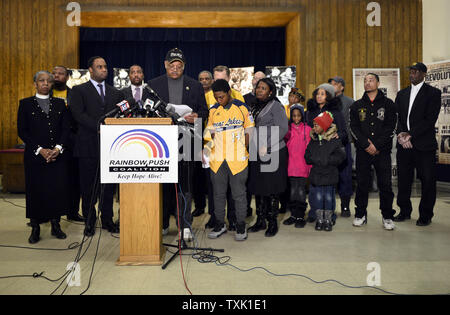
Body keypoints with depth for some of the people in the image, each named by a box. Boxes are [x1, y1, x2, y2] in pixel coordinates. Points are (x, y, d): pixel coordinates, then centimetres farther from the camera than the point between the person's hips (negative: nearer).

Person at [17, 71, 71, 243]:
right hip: (35, 155, -1)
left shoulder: (60, 103, 12)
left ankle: (55, 225, 14)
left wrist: (58, 148, -10)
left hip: (58, 155, 2)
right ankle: (35, 228, 13)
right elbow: (22, 131, 0)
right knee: (35, 189, 2)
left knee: (58, 188, 0)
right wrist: (40, 149, -11)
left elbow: (66, 128, 5)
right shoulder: (26, 104, 6)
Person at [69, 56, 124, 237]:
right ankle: (89, 222, 16)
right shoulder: (79, 91, 4)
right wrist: (99, 126, -18)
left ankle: (107, 220, 19)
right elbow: (78, 114, -9)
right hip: (89, 146, -3)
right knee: (88, 186, 4)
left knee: (108, 185, 8)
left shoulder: (115, 93, 17)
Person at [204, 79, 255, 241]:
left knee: (239, 194, 4)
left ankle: (241, 227, 16)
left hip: (238, 159, -3)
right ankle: (220, 224, 25)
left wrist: (244, 149, -3)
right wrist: (209, 144, -4)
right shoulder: (213, 111, 9)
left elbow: (249, 130, 6)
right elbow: (210, 132, 13)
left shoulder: (242, 107, 1)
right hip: (217, 159, 3)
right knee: (218, 193, 11)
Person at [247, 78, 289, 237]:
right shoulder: (256, 107, 16)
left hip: (272, 153, -6)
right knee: (260, 188, 9)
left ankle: (273, 222, 10)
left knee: (272, 189, -1)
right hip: (257, 154, 6)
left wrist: (266, 146, -17)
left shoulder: (275, 106, -5)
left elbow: (283, 129, -13)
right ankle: (261, 221, 18)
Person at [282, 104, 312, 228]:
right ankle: (294, 215, 21)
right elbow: (284, 145, 9)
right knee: (293, 191, 10)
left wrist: (310, 166, -5)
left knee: (301, 191, 1)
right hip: (291, 166, 2)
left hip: (303, 166, -2)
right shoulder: (288, 129, 7)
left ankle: (301, 216, 11)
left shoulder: (307, 129, 1)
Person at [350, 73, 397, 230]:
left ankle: (387, 217, 11)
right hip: (363, 152, 1)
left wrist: (376, 145, -11)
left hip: (382, 151, -1)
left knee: (385, 185, -1)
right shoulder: (357, 105, 11)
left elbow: (391, 128, -2)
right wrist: (367, 145, -9)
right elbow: (353, 128, 2)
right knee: (362, 184, 5)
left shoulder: (388, 104, 6)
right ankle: (361, 215, 16)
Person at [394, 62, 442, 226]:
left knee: (427, 180, 1)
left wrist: (411, 135, -16)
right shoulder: (402, 94, 15)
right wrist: (401, 134, -8)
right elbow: (397, 117, 10)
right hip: (404, 145, 5)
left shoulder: (433, 93, -1)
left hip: (424, 144, -4)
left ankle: (425, 215, 14)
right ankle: (405, 211, 23)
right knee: (403, 179, 10)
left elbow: (430, 119, -10)